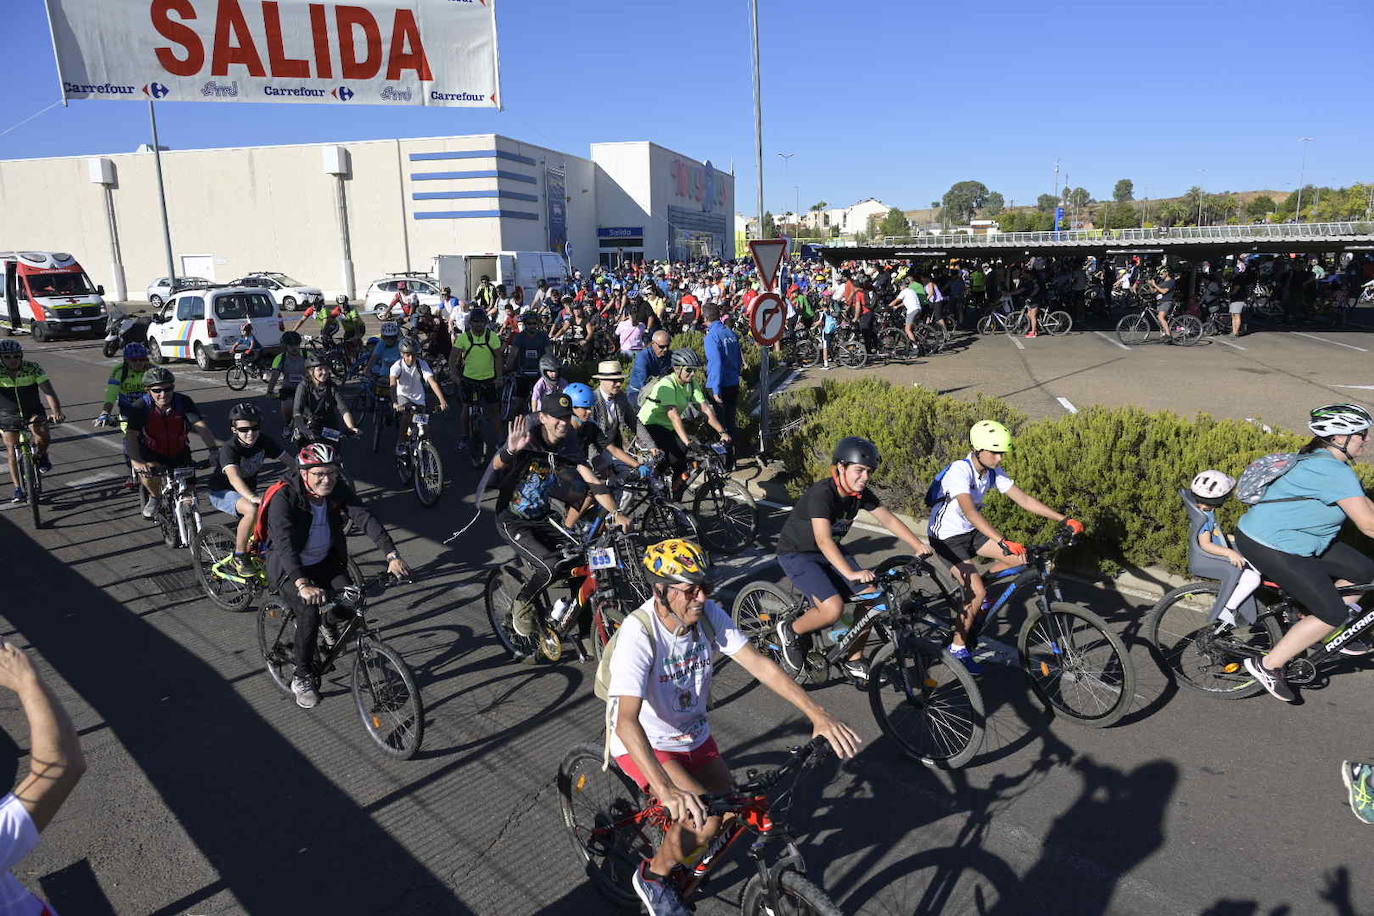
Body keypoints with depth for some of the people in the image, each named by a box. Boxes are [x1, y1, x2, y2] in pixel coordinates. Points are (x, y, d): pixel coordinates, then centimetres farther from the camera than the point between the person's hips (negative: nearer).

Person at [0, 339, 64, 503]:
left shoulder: (33, 368, -19)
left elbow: (48, 391, -28)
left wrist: (56, 412, -44)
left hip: (33, 411, -1)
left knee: (43, 438, -27)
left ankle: (40, 456, 8)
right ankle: (18, 489, 8)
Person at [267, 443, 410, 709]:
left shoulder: (339, 491, -12)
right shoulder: (284, 498, -25)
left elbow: (366, 520, -22)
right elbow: (285, 545, -37)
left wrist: (392, 556, -37)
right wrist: (303, 585, -52)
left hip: (326, 561, 4)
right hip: (290, 569, -4)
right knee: (309, 614, -25)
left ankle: (329, 624, 20)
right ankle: (302, 677, -4)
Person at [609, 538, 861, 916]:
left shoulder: (708, 614, -15)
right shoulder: (638, 634, -33)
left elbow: (759, 664, -16)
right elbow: (627, 722, -41)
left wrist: (819, 714, -25)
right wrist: (667, 790, -53)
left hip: (693, 735, 6)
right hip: (643, 743, -6)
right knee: (704, 820, -23)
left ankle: (678, 845, 38)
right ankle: (652, 877, 7)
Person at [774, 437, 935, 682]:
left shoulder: (861, 493, -6)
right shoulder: (821, 493, -29)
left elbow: (888, 519, 0)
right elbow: (823, 540, -40)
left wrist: (919, 546, -11)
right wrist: (851, 574, -49)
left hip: (829, 552, 8)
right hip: (796, 553, -7)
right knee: (833, 608, -27)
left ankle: (854, 662, 11)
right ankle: (790, 631, 2)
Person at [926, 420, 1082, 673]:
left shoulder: (994, 472, -5)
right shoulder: (960, 471, -29)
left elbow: (1024, 499, -5)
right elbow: (970, 512, -42)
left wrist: (1064, 519, -14)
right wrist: (1003, 542, -53)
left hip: (971, 532, 7)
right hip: (947, 537, -7)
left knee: (1021, 558, -7)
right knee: (977, 593, -17)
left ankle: (980, 584, 16)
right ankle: (957, 648, 0)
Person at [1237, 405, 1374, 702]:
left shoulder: (1322, 461, 10)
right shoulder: (1334, 472, -22)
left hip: (1295, 539, 10)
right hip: (1269, 548, -10)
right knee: (1332, 613, -7)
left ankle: (1330, 634, 28)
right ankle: (1267, 666, 2)